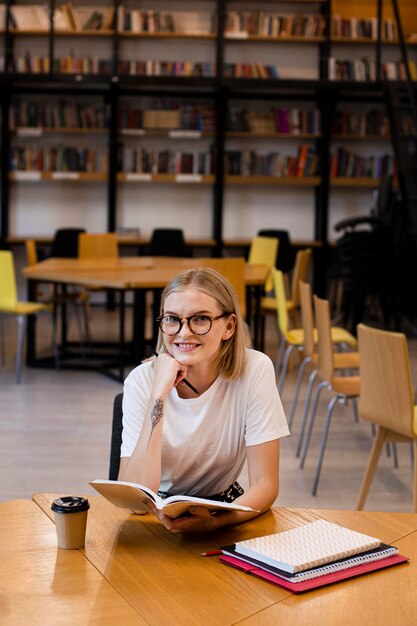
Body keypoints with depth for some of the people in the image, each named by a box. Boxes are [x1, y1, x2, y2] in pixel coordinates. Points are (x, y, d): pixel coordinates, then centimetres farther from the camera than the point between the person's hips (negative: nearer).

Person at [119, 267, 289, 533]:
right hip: (156, 519, 0)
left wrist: (214, 521, -33)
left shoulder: (255, 369, -15)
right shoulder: (143, 380, -14)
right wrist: (158, 396, -28)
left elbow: (265, 483, -14)